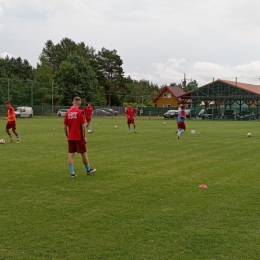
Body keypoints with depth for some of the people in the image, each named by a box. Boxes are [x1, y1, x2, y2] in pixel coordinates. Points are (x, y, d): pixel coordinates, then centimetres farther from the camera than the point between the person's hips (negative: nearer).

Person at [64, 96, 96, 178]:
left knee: (71, 154, 4)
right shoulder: (80, 112, -9)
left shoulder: (67, 113, 3)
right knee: (84, 153, 10)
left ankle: (72, 173, 1)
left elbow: (65, 127, 6)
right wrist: (84, 137, -5)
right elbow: (83, 126, -13)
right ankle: (88, 170, 24)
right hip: (79, 137, -3)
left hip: (70, 138, 4)